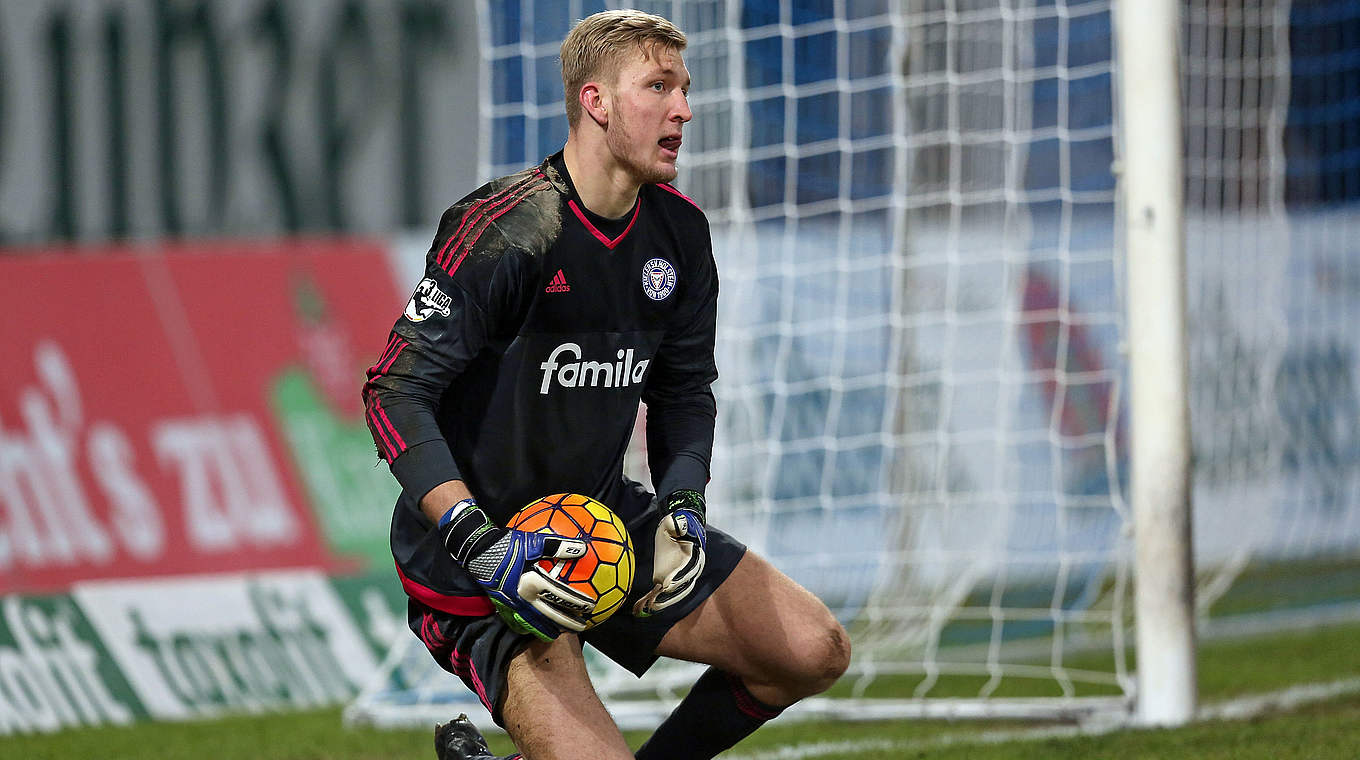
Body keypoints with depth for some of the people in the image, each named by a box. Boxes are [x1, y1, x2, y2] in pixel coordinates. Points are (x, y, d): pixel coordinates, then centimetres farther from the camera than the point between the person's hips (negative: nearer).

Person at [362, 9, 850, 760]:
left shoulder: (678, 232, 2)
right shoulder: (507, 229, -20)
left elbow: (684, 388, 15)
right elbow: (397, 392, -22)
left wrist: (681, 506, -5)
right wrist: (478, 545, -31)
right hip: (481, 554, -7)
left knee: (814, 650, 0)